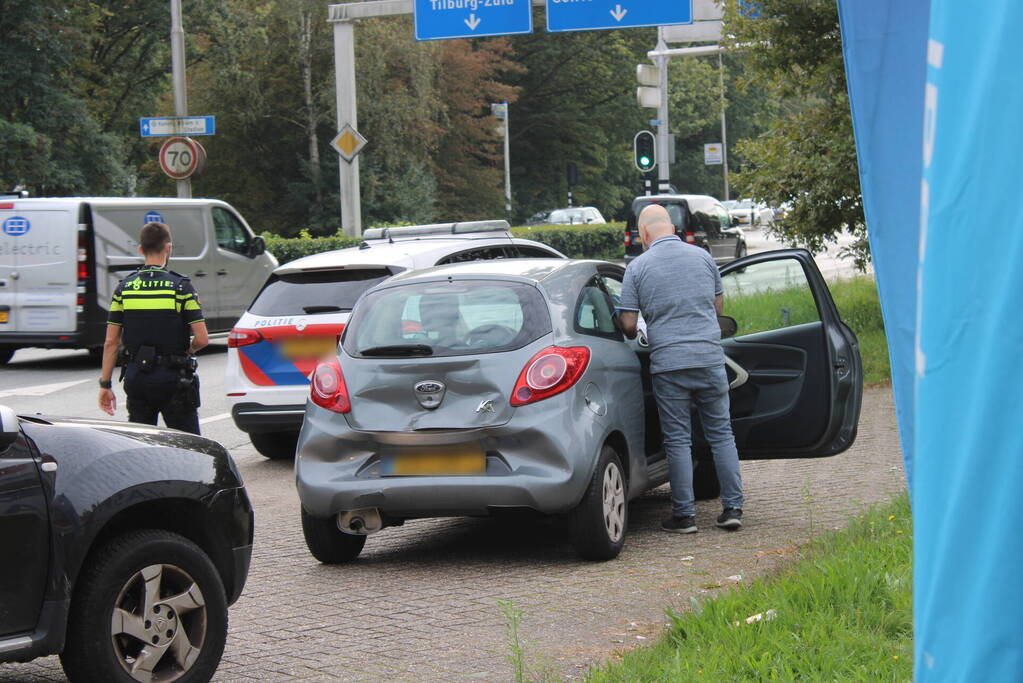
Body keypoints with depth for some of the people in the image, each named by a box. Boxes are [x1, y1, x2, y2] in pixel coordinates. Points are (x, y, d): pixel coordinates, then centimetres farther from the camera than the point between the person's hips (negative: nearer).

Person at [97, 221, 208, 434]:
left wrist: (105, 384, 7)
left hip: (136, 376, 4)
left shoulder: (125, 287, 3)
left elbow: (111, 342, 2)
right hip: (173, 377, -3)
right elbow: (202, 339, -10)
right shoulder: (181, 287, -6)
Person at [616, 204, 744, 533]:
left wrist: (633, 336, 19)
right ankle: (732, 507, 10)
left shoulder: (638, 267, -3)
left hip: (668, 363, -2)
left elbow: (629, 324, -4)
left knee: (678, 440, 4)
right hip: (710, 358, 2)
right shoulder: (702, 256, 6)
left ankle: (684, 514, 7)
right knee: (721, 434, 10)